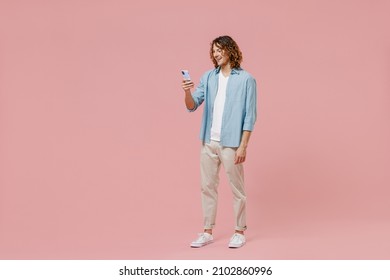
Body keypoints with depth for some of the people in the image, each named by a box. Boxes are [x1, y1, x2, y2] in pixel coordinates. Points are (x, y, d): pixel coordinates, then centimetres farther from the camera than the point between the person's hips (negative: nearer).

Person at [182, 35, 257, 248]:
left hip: (231, 144, -5)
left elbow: (250, 116, -8)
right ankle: (207, 232, 21)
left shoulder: (246, 79, -6)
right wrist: (187, 92, -17)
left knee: (236, 189, 6)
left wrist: (243, 146, -13)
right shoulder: (208, 77, 7)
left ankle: (239, 232, 19)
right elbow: (192, 106, 4)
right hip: (208, 142, 5)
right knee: (207, 187, 10)